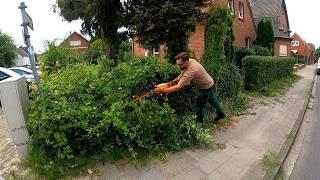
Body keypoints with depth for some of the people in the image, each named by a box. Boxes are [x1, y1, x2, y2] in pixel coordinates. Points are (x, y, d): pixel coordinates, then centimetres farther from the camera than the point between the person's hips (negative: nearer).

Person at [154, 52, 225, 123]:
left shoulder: (191, 71, -42)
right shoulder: (189, 61, -15)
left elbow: (178, 87, -43)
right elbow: (182, 75, -5)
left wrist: (162, 90, -38)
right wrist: (170, 83, -16)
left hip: (206, 87, -10)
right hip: (209, 83, 10)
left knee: (200, 106, 5)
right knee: (211, 99, 30)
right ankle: (221, 113, 53)